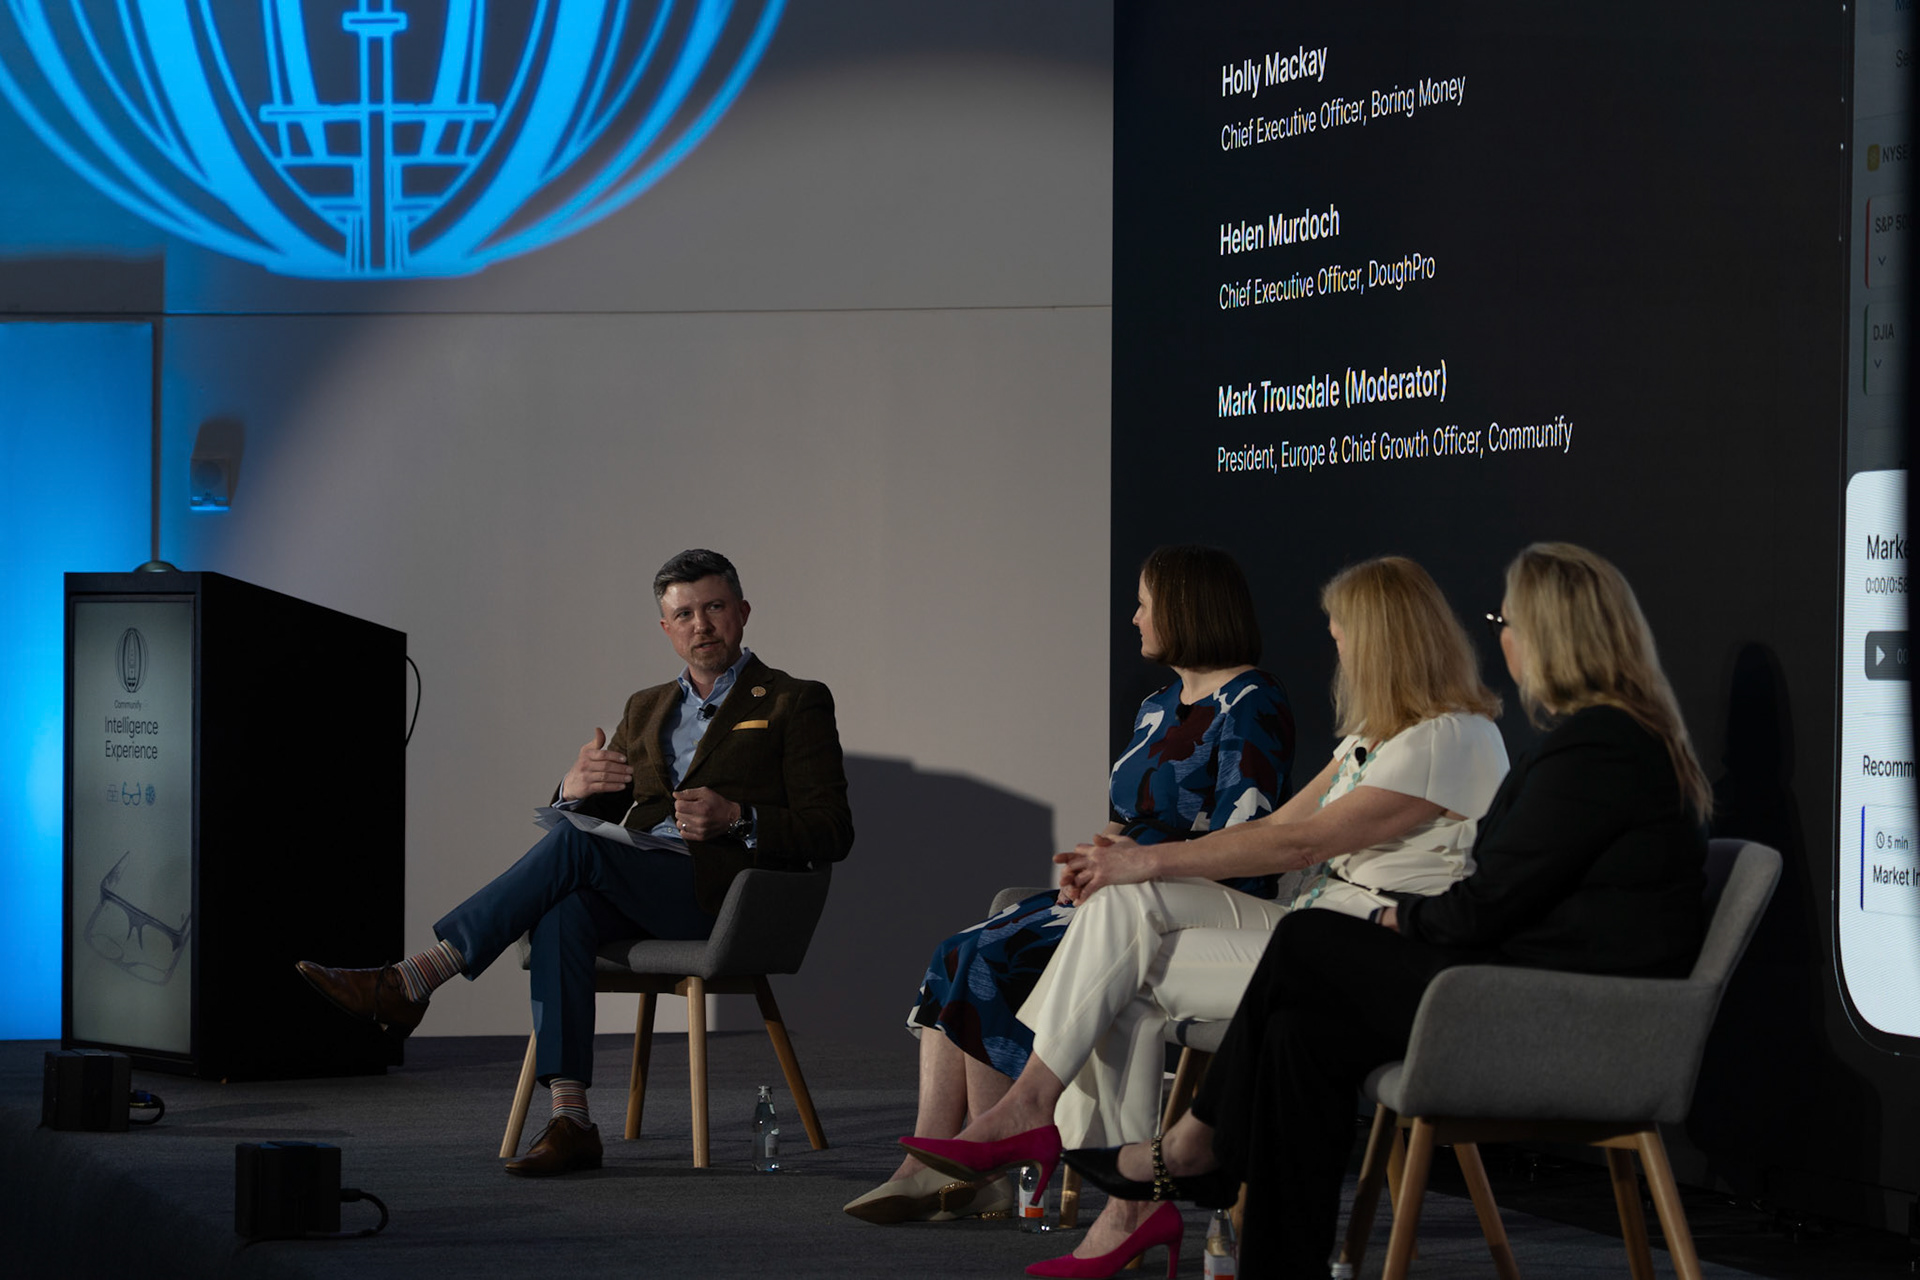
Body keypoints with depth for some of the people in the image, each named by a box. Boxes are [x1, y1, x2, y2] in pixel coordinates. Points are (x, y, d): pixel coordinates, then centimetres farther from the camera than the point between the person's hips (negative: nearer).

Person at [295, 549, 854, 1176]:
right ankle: (570, 1122, -37)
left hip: (725, 895, -5)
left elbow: (830, 834, -1)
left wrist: (737, 818, -18)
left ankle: (408, 983, -30)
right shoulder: (646, 709, 26)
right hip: (638, 890, 5)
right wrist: (576, 787, -6)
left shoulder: (796, 704, 8)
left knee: (574, 843, -28)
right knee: (564, 913, -31)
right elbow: (590, 816, 19)